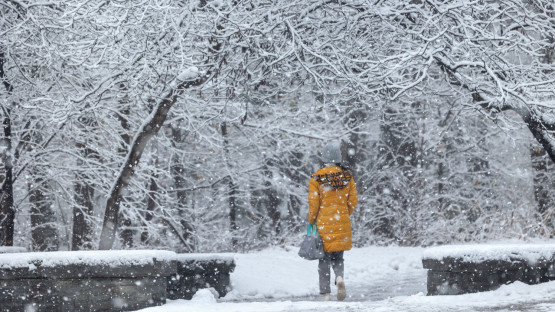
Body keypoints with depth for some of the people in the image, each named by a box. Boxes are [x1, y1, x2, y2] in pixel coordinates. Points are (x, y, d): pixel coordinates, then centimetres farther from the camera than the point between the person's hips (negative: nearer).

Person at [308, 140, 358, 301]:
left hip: (323, 223, -2)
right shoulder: (347, 176, 0)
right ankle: (340, 276, -16)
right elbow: (353, 201, 4)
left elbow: (313, 204, -8)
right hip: (342, 224, 2)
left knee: (324, 259, 6)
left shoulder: (316, 178, -9)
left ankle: (326, 293, 3)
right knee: (338, 256, 14)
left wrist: (311, 221, 6)